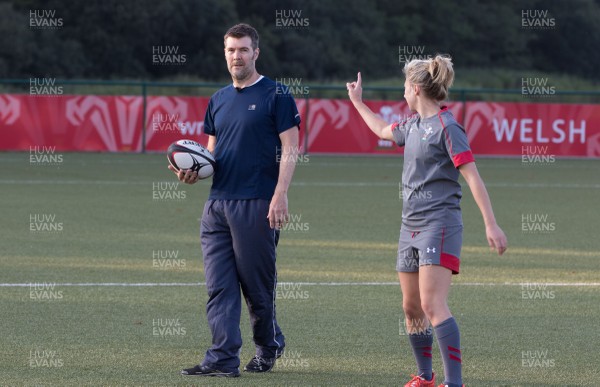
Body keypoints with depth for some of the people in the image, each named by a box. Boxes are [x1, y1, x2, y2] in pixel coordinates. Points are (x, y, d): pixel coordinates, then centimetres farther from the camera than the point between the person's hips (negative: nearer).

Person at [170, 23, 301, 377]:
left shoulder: (276, 95, -2)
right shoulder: (219, 100, 17)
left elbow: (290, 150, -7)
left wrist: (280, 196, -17)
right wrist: (194, 171, 3)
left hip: (257, 205, -6)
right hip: (218, 203, 6)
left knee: (257, 284, 1)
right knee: (219, 285, -1)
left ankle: (269, 347, 22)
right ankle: (223, 359, -3)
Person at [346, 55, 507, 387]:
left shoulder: (446, 127, -12)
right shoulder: (413, 124, 13)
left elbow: (472, 176, -18)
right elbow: (384, 130, 38)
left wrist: (491, 225, -23)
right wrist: (358, 102, 46)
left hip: (439, 225, -9)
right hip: (411, 225, 9)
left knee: (432, 305, -19)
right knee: (412, 307, 13)